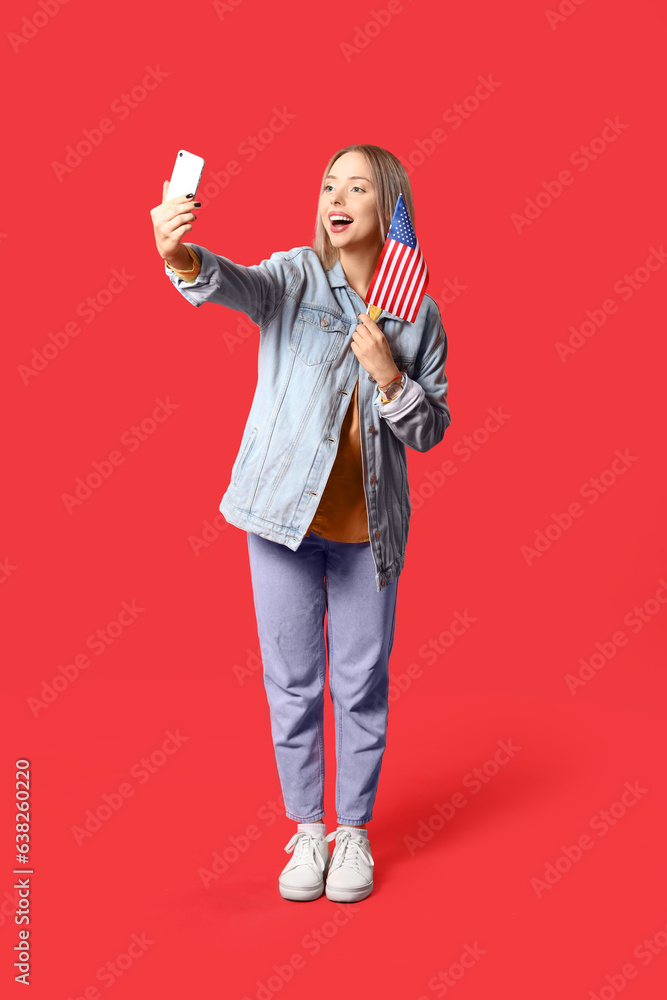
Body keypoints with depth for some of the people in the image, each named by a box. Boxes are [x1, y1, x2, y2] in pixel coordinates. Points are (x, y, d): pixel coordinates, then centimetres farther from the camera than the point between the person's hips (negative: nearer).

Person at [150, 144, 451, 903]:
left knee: (361, 685, 9)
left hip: (367, 526, 1)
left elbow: (431, 430, 4)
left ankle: (354, 830, 28)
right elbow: (238, 285, -26)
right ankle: (307, 828, 27)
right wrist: (184, 260, -48)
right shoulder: (295, 277, -3)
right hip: (286, 513, 0)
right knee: (292, 683, 9)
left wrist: (388, 376, -14)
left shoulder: (417, 314, 2)